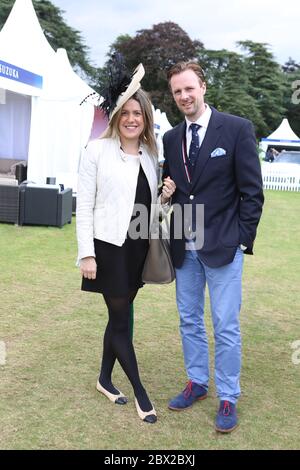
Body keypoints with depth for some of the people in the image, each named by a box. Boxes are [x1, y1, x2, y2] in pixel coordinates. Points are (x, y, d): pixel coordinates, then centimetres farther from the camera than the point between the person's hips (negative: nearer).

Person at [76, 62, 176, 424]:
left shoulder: (150, 154, 8)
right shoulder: (97, 150, -8)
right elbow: (84, 206, -8)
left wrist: (164, 197, -5)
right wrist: (86, 254, -13)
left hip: (138, 247, 5)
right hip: (109, 246, -5)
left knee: (120, 315, 15)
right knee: (120, 318, 3)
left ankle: (105, 379, 32)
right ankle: (139, 390, 18)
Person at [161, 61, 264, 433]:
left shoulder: (236, 129, -6)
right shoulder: (171, 138, 8)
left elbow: (252, 191, -7)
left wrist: (243, 240, -9)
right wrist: (166, 192, -3)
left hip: (222, 246, -5)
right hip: (184, 247, 5)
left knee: (225, 326, 0)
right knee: (189, 320, 15)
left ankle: (228, 398, 15)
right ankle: (196, 383, 32)